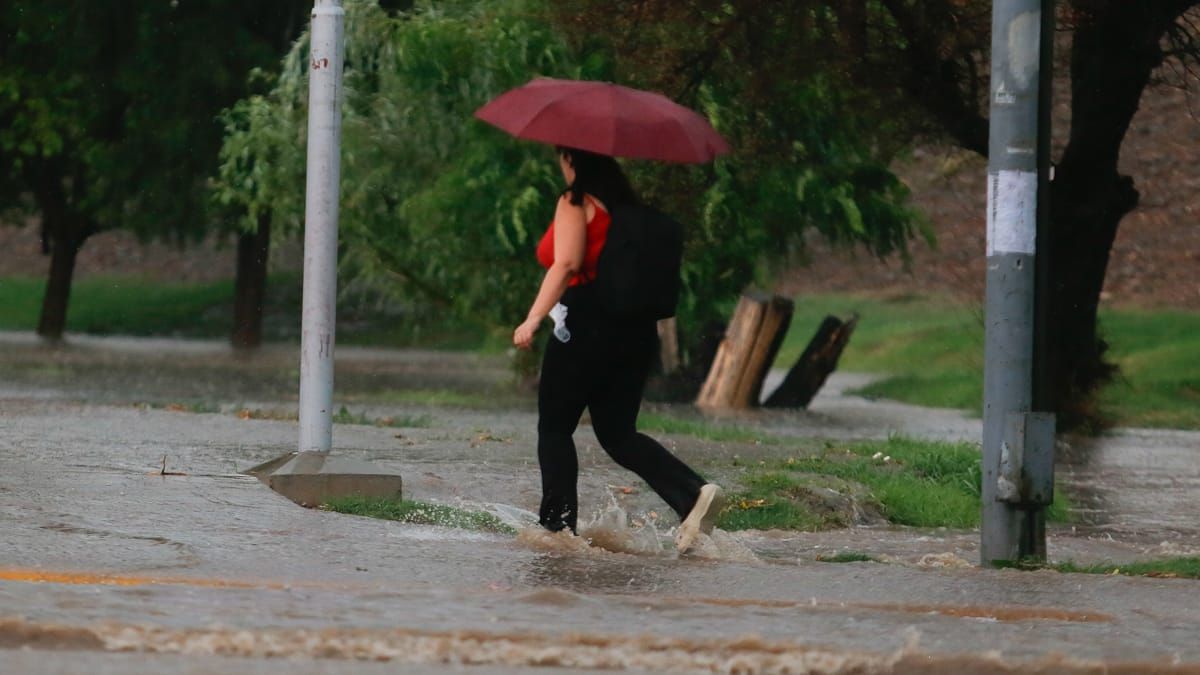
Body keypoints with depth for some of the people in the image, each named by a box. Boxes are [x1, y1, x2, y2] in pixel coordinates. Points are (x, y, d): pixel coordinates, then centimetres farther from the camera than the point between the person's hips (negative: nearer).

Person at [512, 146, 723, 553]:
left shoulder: (575, 203, -7)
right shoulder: (625, 203, 14)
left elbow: (566, 263, -21)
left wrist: (533, 319, -26)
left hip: (588, 322, -7)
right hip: (635, 330, 7)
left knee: (554, 428, 7)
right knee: (618, 432, 10)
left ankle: (556, 524, 2)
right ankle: (693, 493, -10)